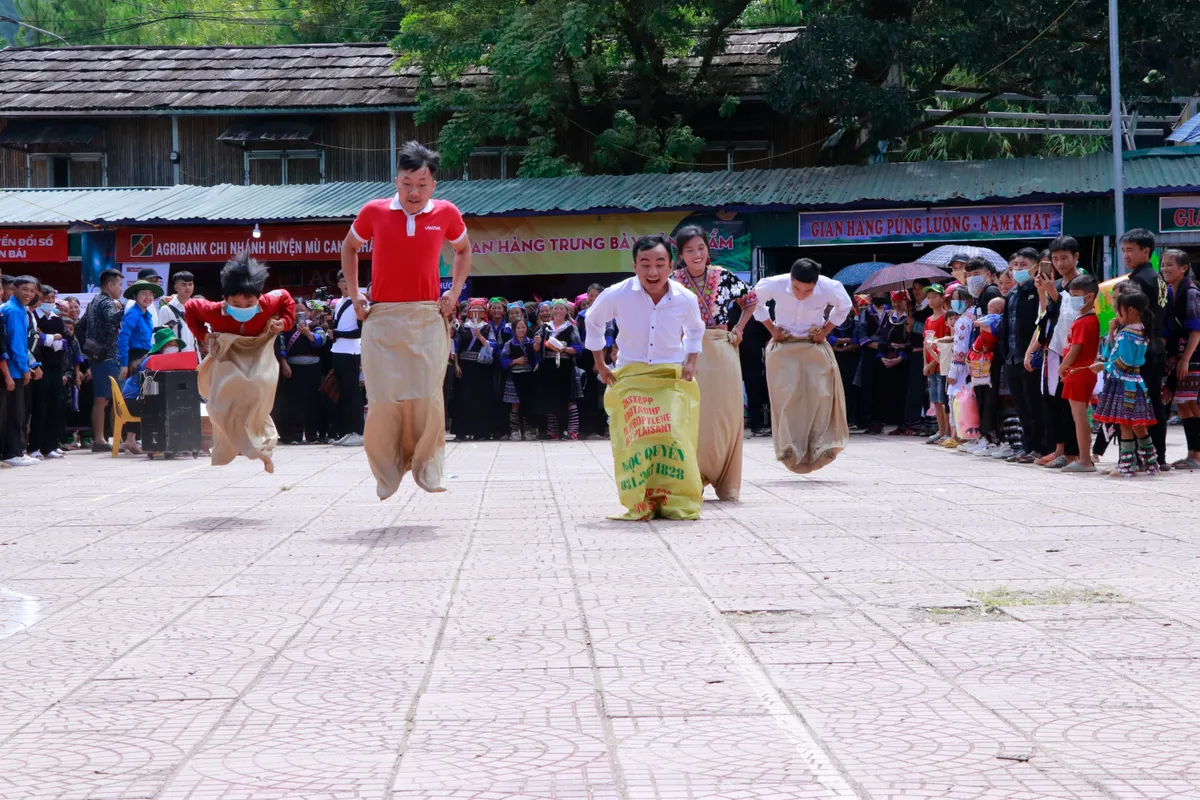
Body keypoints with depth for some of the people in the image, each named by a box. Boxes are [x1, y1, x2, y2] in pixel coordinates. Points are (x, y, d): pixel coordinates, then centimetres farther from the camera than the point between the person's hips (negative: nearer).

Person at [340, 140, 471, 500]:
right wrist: (354, 295, 10)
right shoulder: (374, 212, 1)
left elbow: (464, 250, 22)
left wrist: (454, 292, 9)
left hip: (427, 318, 0)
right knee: (384, 399, -4)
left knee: (427, 396, -7)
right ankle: (387, 473, 10)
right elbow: (349, 247, 19)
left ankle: (427, 466, 6)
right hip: (381, 318, 0)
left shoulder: (446, 213, 2)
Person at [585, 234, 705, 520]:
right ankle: (640, 504, -5)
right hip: (630, 378, -1)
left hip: (672, 378, 1)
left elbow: (695, 330, 21)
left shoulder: (685, 300, -5)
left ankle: (679, 504, -5)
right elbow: (593, 321, 13)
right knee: (635, 441, -16)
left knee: (675, 439, -16)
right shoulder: (617, 296, -10)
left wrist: (690, 362, 10)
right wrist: (600, 365, 13)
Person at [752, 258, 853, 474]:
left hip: (814, 345, 1)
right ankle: (791, 450, -12)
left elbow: (844, 307, 7)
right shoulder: (773, 285, -21)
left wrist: (826, 330, -2)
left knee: (821, 393, -12)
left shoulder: (830, 289, -19)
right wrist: (771, 328, -1)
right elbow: (754, 302, 3)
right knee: (787, 395, -14)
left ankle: (821, 446, -3)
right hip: (783, 345, -1)